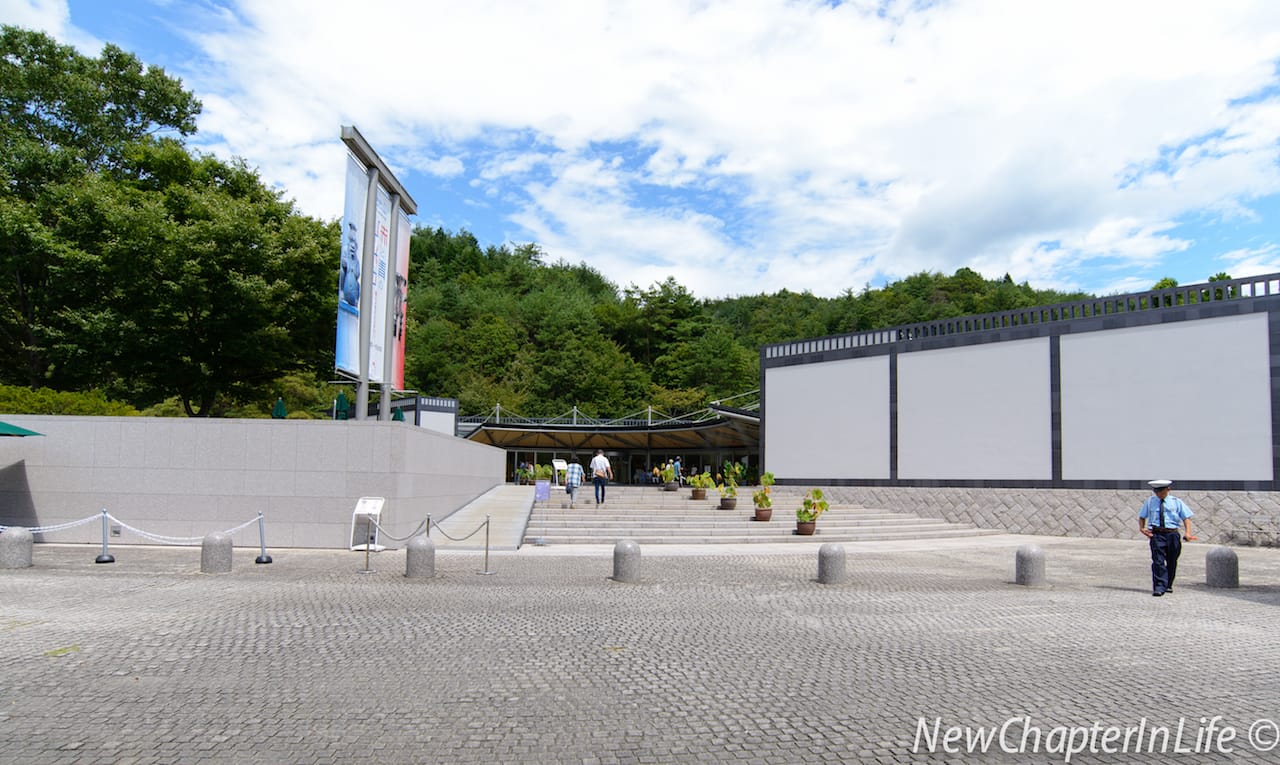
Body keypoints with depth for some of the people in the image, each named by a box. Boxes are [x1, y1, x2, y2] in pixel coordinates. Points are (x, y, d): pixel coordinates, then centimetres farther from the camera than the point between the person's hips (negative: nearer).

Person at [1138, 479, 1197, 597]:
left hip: (1172, 534, 1)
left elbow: (1186, 517, 2)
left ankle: (1168, 585, 29)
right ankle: (1159, 587, -12)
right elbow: (1142, 517, 14)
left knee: (1172, 561, 11)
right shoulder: (1150, 501, 9)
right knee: (1158, 560, -11)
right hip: (1156, 534, -1)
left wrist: (1188, 532, -14)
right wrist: (1142, 528, -5)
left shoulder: (1176, 502, 5)